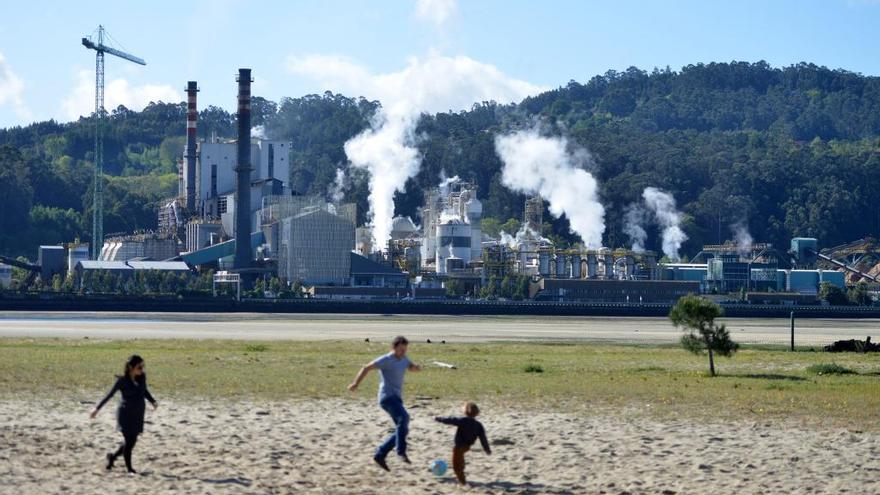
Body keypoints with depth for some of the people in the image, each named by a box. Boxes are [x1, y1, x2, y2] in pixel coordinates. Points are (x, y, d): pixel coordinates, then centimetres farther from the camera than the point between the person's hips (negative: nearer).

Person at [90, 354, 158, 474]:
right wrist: (97, 408, -6)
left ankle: (113, 456, 34)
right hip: (125, 414, -5)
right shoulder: (122, 380, -16)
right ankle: (129, 468, 10)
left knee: (132, 441, 9)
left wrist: (153, 401, 1)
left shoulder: (142, 377, -2)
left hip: (138, 415, 5)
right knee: (128, 441, -4)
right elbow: (109, 394, -8)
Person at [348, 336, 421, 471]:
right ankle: (401, 451, -35)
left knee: (403, 430, 5)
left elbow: (411, 367, 32)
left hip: (397, 398, 9)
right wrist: (355, 384, -3)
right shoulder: (386, 360, -9)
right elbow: (366, 368, -6)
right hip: (387, 397, -9)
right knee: (404, 417, -32)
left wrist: (416, 367, 7)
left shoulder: (403, 359, 13)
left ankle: (380, 455, 13)